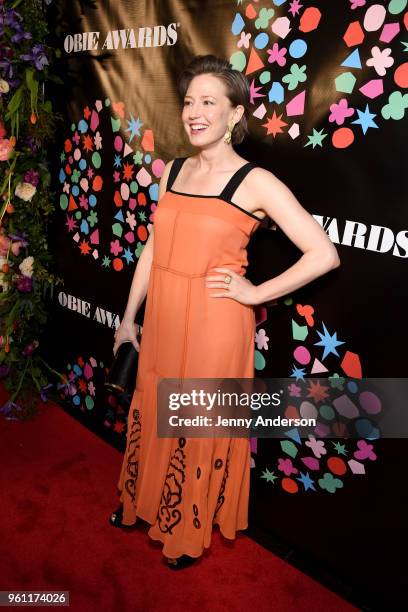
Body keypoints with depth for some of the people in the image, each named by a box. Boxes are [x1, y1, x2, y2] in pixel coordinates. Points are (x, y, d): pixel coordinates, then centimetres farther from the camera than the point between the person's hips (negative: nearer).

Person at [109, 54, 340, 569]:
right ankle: (143, 503, 48)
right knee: (151, 414, 20)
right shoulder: (173, 171, 7)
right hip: (162, 319, 6)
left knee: (201, 428, 11)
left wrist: (254, 293, -12)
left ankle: (191, 532, 38)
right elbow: (153, 248, 12)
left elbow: (324, 254, -14)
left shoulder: (255, 182, -11)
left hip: (213, 325, -5)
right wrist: (129, 315, 13)